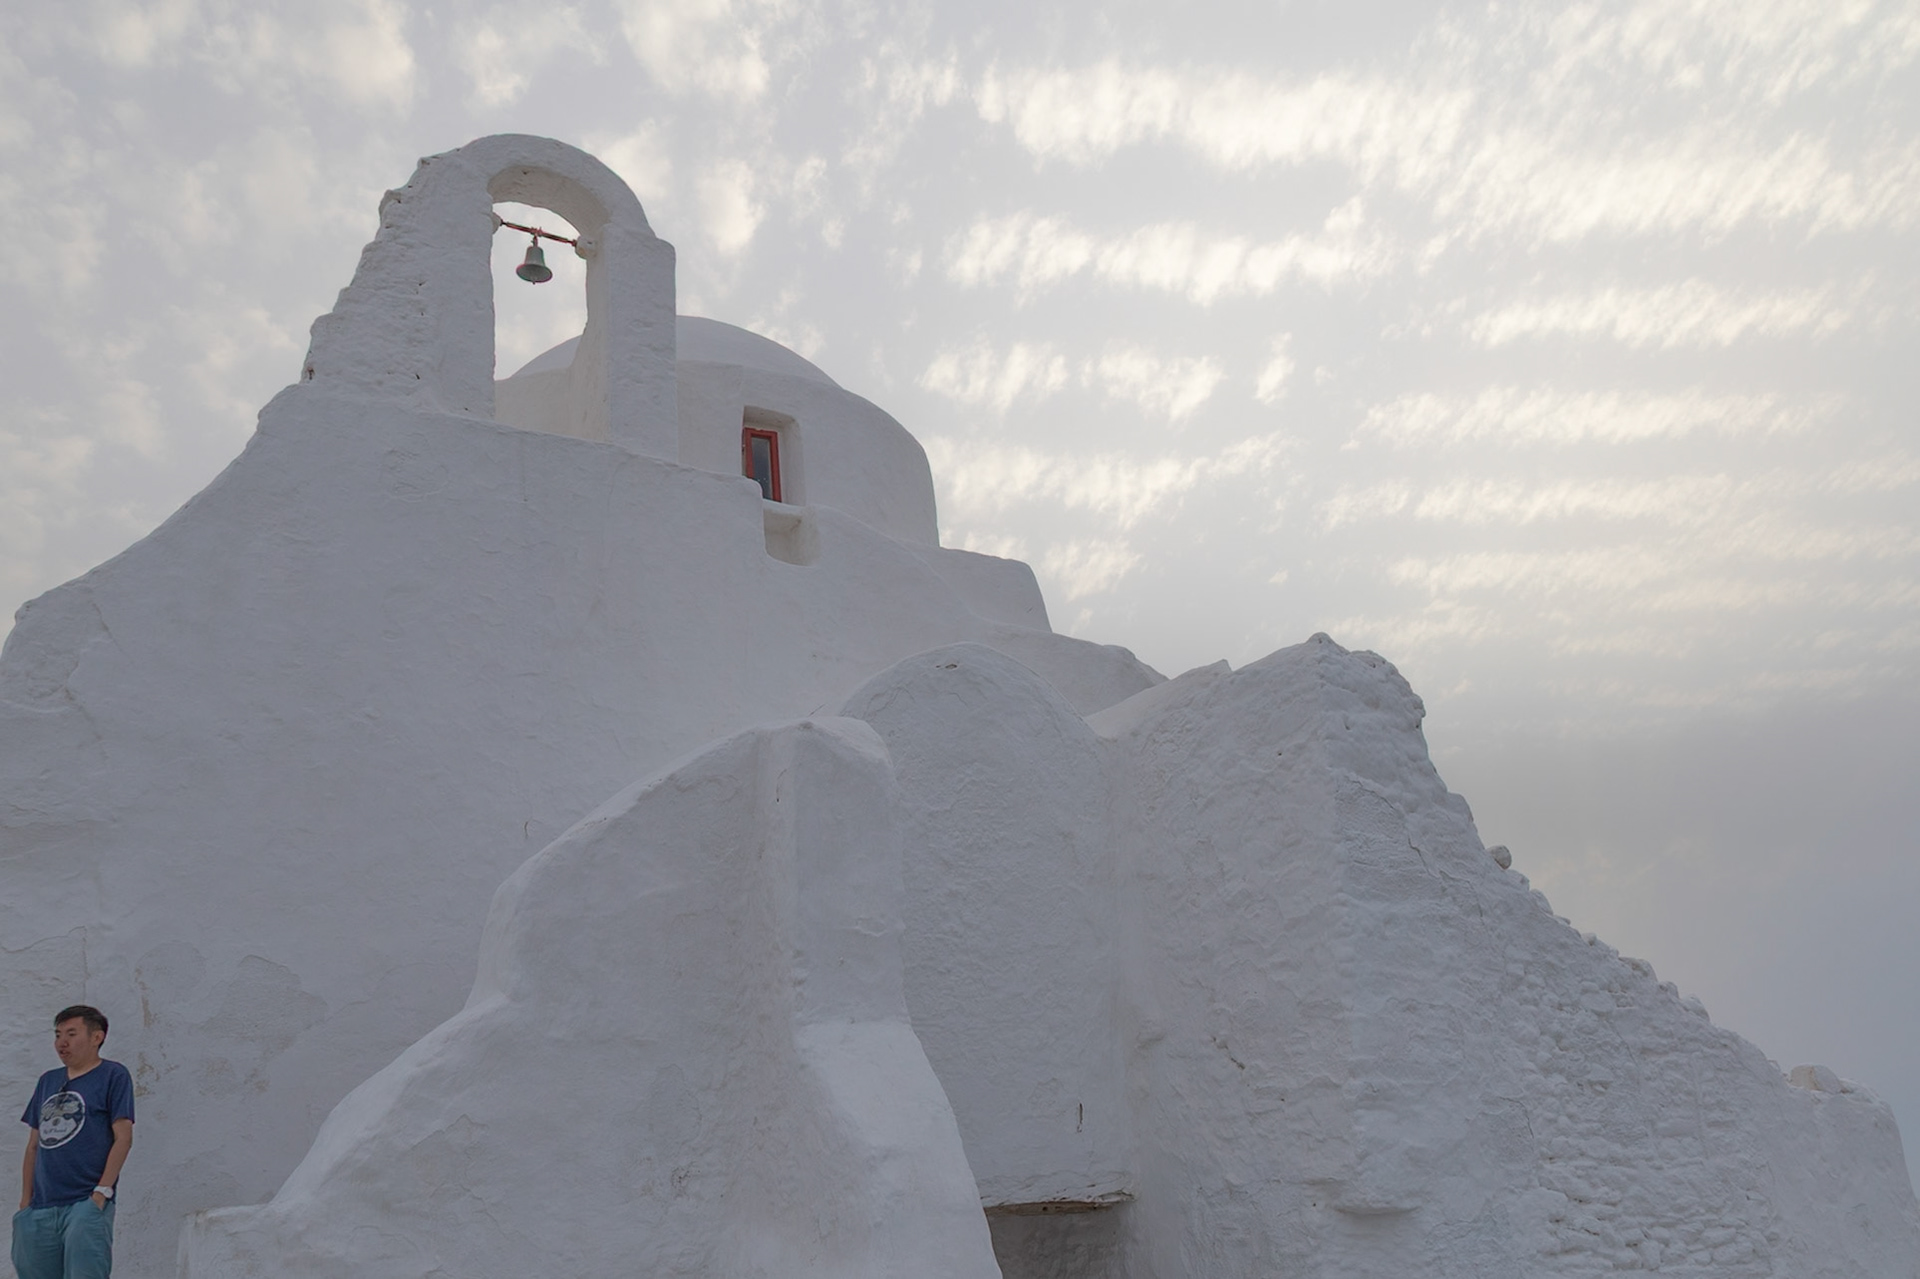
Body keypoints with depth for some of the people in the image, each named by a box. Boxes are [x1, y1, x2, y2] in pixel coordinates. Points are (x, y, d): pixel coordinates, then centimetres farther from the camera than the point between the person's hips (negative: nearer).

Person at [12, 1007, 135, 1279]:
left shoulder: (113, 1075, 0)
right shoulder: (47, 1081, 18)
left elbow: (123, 1138, -6)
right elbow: (34, 1145, 19)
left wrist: (102, 1192, -13)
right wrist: (25, 1202, 11)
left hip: (86, 1204, -6)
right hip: (40, 1209, 6)